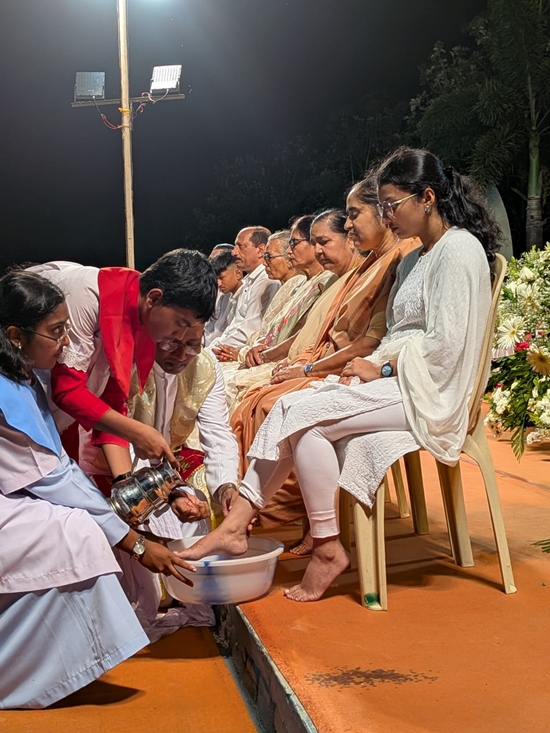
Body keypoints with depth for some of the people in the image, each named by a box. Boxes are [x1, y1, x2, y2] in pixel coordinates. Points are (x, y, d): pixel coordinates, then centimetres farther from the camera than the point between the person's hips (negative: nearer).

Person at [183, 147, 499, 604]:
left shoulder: (459, 249, -9)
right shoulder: (417, 257, 21)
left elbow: (445, 345, -18)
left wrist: (381, 369, -11)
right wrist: (369, 365, 0)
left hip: (427, 390, -9)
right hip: (397, 379, 9)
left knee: (302, 415, -21)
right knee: (292, 410, -10)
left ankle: (328, 549, -11)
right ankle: (236, 525, -14)